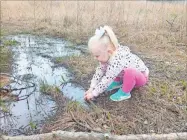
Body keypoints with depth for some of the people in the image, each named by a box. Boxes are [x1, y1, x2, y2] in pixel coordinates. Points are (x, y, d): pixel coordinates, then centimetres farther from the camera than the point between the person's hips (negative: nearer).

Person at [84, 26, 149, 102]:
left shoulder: (117, 60, -39)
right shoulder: (107, 55, -13)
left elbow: (106, 80, -34)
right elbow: (99, 71, -7)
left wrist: (93, 93, -24)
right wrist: (91, 88, -11)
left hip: (140, 76, -7)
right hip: (127, 75, 7)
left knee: (129, 72, -40)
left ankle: (125, 93, -13)